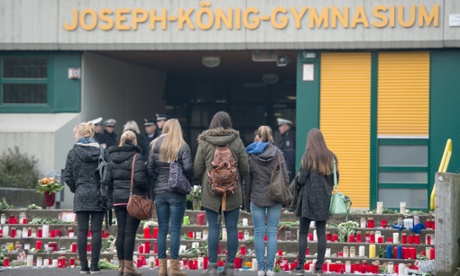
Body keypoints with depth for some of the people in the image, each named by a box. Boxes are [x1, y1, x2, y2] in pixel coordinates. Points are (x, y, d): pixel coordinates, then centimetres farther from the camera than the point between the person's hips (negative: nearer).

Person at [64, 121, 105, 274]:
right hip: (98, 195, 0)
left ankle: (84, 266, 1)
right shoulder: (100, 151, 0)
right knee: (96, 231, 2)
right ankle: (94, 266, 0)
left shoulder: (73, 153, -1)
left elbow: (67, 176, -1)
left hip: (81, 196, 0)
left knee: (82, 231, 2)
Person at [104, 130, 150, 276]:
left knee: (121, 231, 9)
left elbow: (107, 179, 8)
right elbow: (140, 178, -18)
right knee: (130, 231, -4)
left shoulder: (112, 158, 8)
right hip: (133, 198, -5)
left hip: (118, 198, 5)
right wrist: (146, 189, -1)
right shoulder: (135, 157, -11)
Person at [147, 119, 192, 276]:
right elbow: (188, 167, -13)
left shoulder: (156, 145, 4)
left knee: (162, 229, 8)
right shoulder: (182, 146, -6)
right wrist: (188, 181, 4)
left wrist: (158, 180, 12)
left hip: (160, 192, 3)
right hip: (177, 192, -3)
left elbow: (149, 168, 1)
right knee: (175, 229, -1)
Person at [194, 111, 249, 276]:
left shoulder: (204, 142, -3)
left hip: (210, 192, 0)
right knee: (232, 228, 5)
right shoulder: (237, 142, -2)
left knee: (213, 228, 1)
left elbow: (197, 169, -2)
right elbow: (245, 169, 1)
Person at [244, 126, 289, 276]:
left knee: (259, 232, 4)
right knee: (272, 232, 3)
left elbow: (247, 179, 1)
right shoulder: (277, 153, -2)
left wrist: (247, 200, 10)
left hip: (257, 198, 0)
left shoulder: (250, 155, -2)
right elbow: (285, 177, -3)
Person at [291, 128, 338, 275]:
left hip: (309, 198, -4)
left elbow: (301, 179, -9)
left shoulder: (308, 156, -9)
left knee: (303, 233, 2)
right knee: (321, 233, 6)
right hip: (324, 199, 4)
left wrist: (299, 177, 12)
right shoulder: (330, 157, 4)